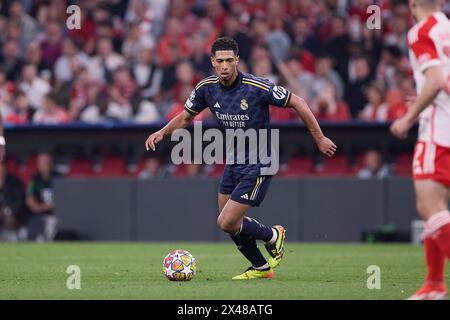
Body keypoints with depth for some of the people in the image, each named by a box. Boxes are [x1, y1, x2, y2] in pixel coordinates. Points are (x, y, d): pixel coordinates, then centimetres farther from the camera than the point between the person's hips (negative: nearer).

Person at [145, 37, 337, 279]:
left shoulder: (257, 87, -23)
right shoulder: (206, 88, -6)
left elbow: (296, 103, -13)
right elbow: (186, 116, 12)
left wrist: (319, 138, -10)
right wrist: (162, 132, -6)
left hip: (258, 165, -7)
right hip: (234, 160, 7)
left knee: (227, 223, -12)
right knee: (228, 222, 11)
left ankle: (273, 236, 16)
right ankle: (260, 267, 33)